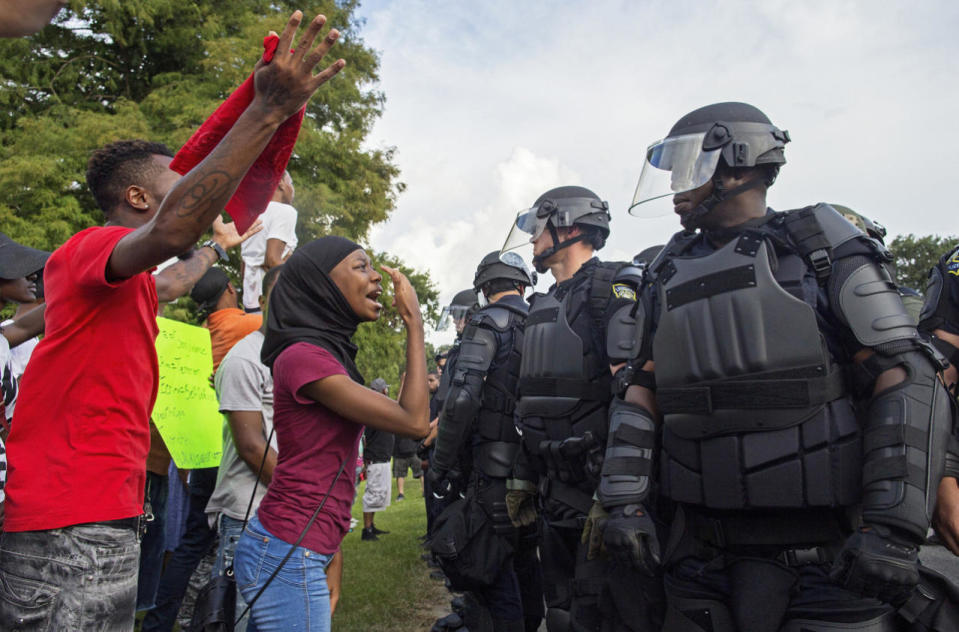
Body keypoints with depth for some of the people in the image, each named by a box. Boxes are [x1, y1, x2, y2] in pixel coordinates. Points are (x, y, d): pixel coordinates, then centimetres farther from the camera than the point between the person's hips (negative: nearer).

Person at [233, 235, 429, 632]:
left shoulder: (327, 354, 12)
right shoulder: (303, 356, -17)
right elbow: (414, 421, -19)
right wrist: (414, 323, -13)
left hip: (302, 552, 9)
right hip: (289, 558, -9)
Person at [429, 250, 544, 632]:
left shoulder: (488, 322, -8)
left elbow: (462, 398, -19)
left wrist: (441, 465, -11)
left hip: (495, 472, -7)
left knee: (495, 574, 0)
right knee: (526, 562, 22)